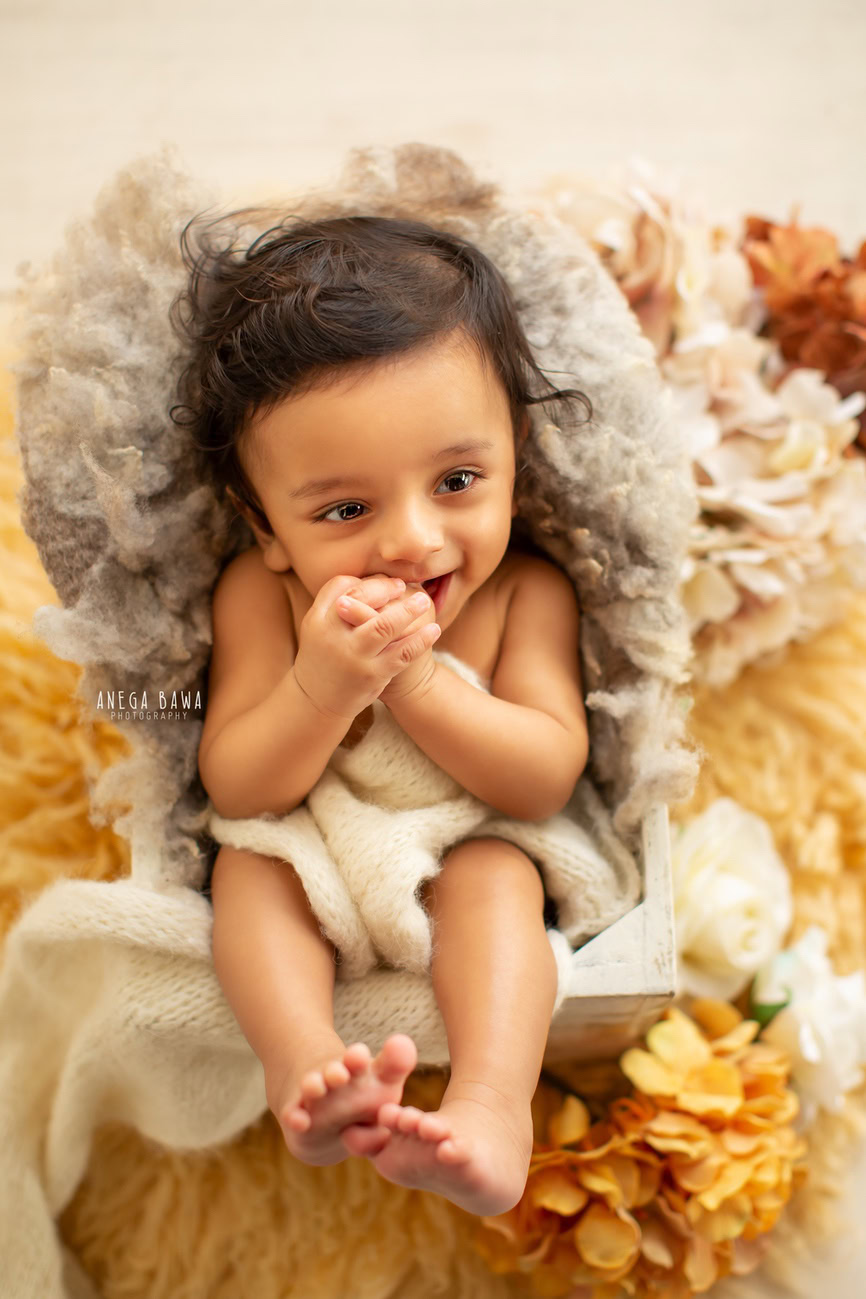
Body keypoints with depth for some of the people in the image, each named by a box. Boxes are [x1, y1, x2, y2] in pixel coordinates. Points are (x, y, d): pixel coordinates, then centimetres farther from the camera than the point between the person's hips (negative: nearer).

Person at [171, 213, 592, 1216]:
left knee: (494, 871, -31)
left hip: (462, 851, -1)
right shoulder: (257, 594, -18)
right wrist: (322, 689, -39)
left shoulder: (526, 592, -19)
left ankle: (492, 1097, -43)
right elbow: (236, 791, -19)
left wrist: (415, 680, -35)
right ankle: (305, 1062, -40)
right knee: (247, 864, -26)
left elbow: (546, 780, -23)